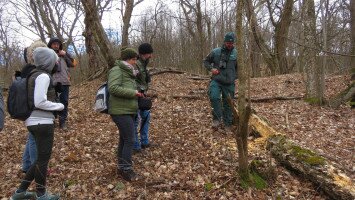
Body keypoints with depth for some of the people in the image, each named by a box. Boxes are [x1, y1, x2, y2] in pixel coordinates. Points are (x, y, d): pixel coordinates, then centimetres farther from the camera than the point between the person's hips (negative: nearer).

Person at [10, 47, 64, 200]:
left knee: (41, 158, 19)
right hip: (43, 123, -9)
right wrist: (59, 106, -8)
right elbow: (40, 102, -21)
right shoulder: (43, 76, -15)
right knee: (43, 159, 5)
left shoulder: (35, 75, 14)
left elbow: (35, 99, 15)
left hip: (35, 121, 9)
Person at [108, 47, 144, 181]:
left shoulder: (128, 72, 18)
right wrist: (133, 93, -19)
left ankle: (122, 166, 27)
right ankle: (126, 169, 5)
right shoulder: (116, 70, -10)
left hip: (128, 111, 10)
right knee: (130, 140, -8)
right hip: (120, 111, -10)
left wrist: (136, 93, 7)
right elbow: (113, 88, -24)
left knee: (124, 139, 15)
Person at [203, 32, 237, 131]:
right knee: (214, 97, -26)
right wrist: (211, 68, -5)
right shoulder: (215, 52, 3)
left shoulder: (236, 54, 4)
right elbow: (206, 61, 13)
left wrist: (235, 77, 3)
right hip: (216, 81, -1)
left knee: (228, 103, 6)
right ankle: (217, 119, -10)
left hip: (229, 83, 1)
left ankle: (228, 124, 19)